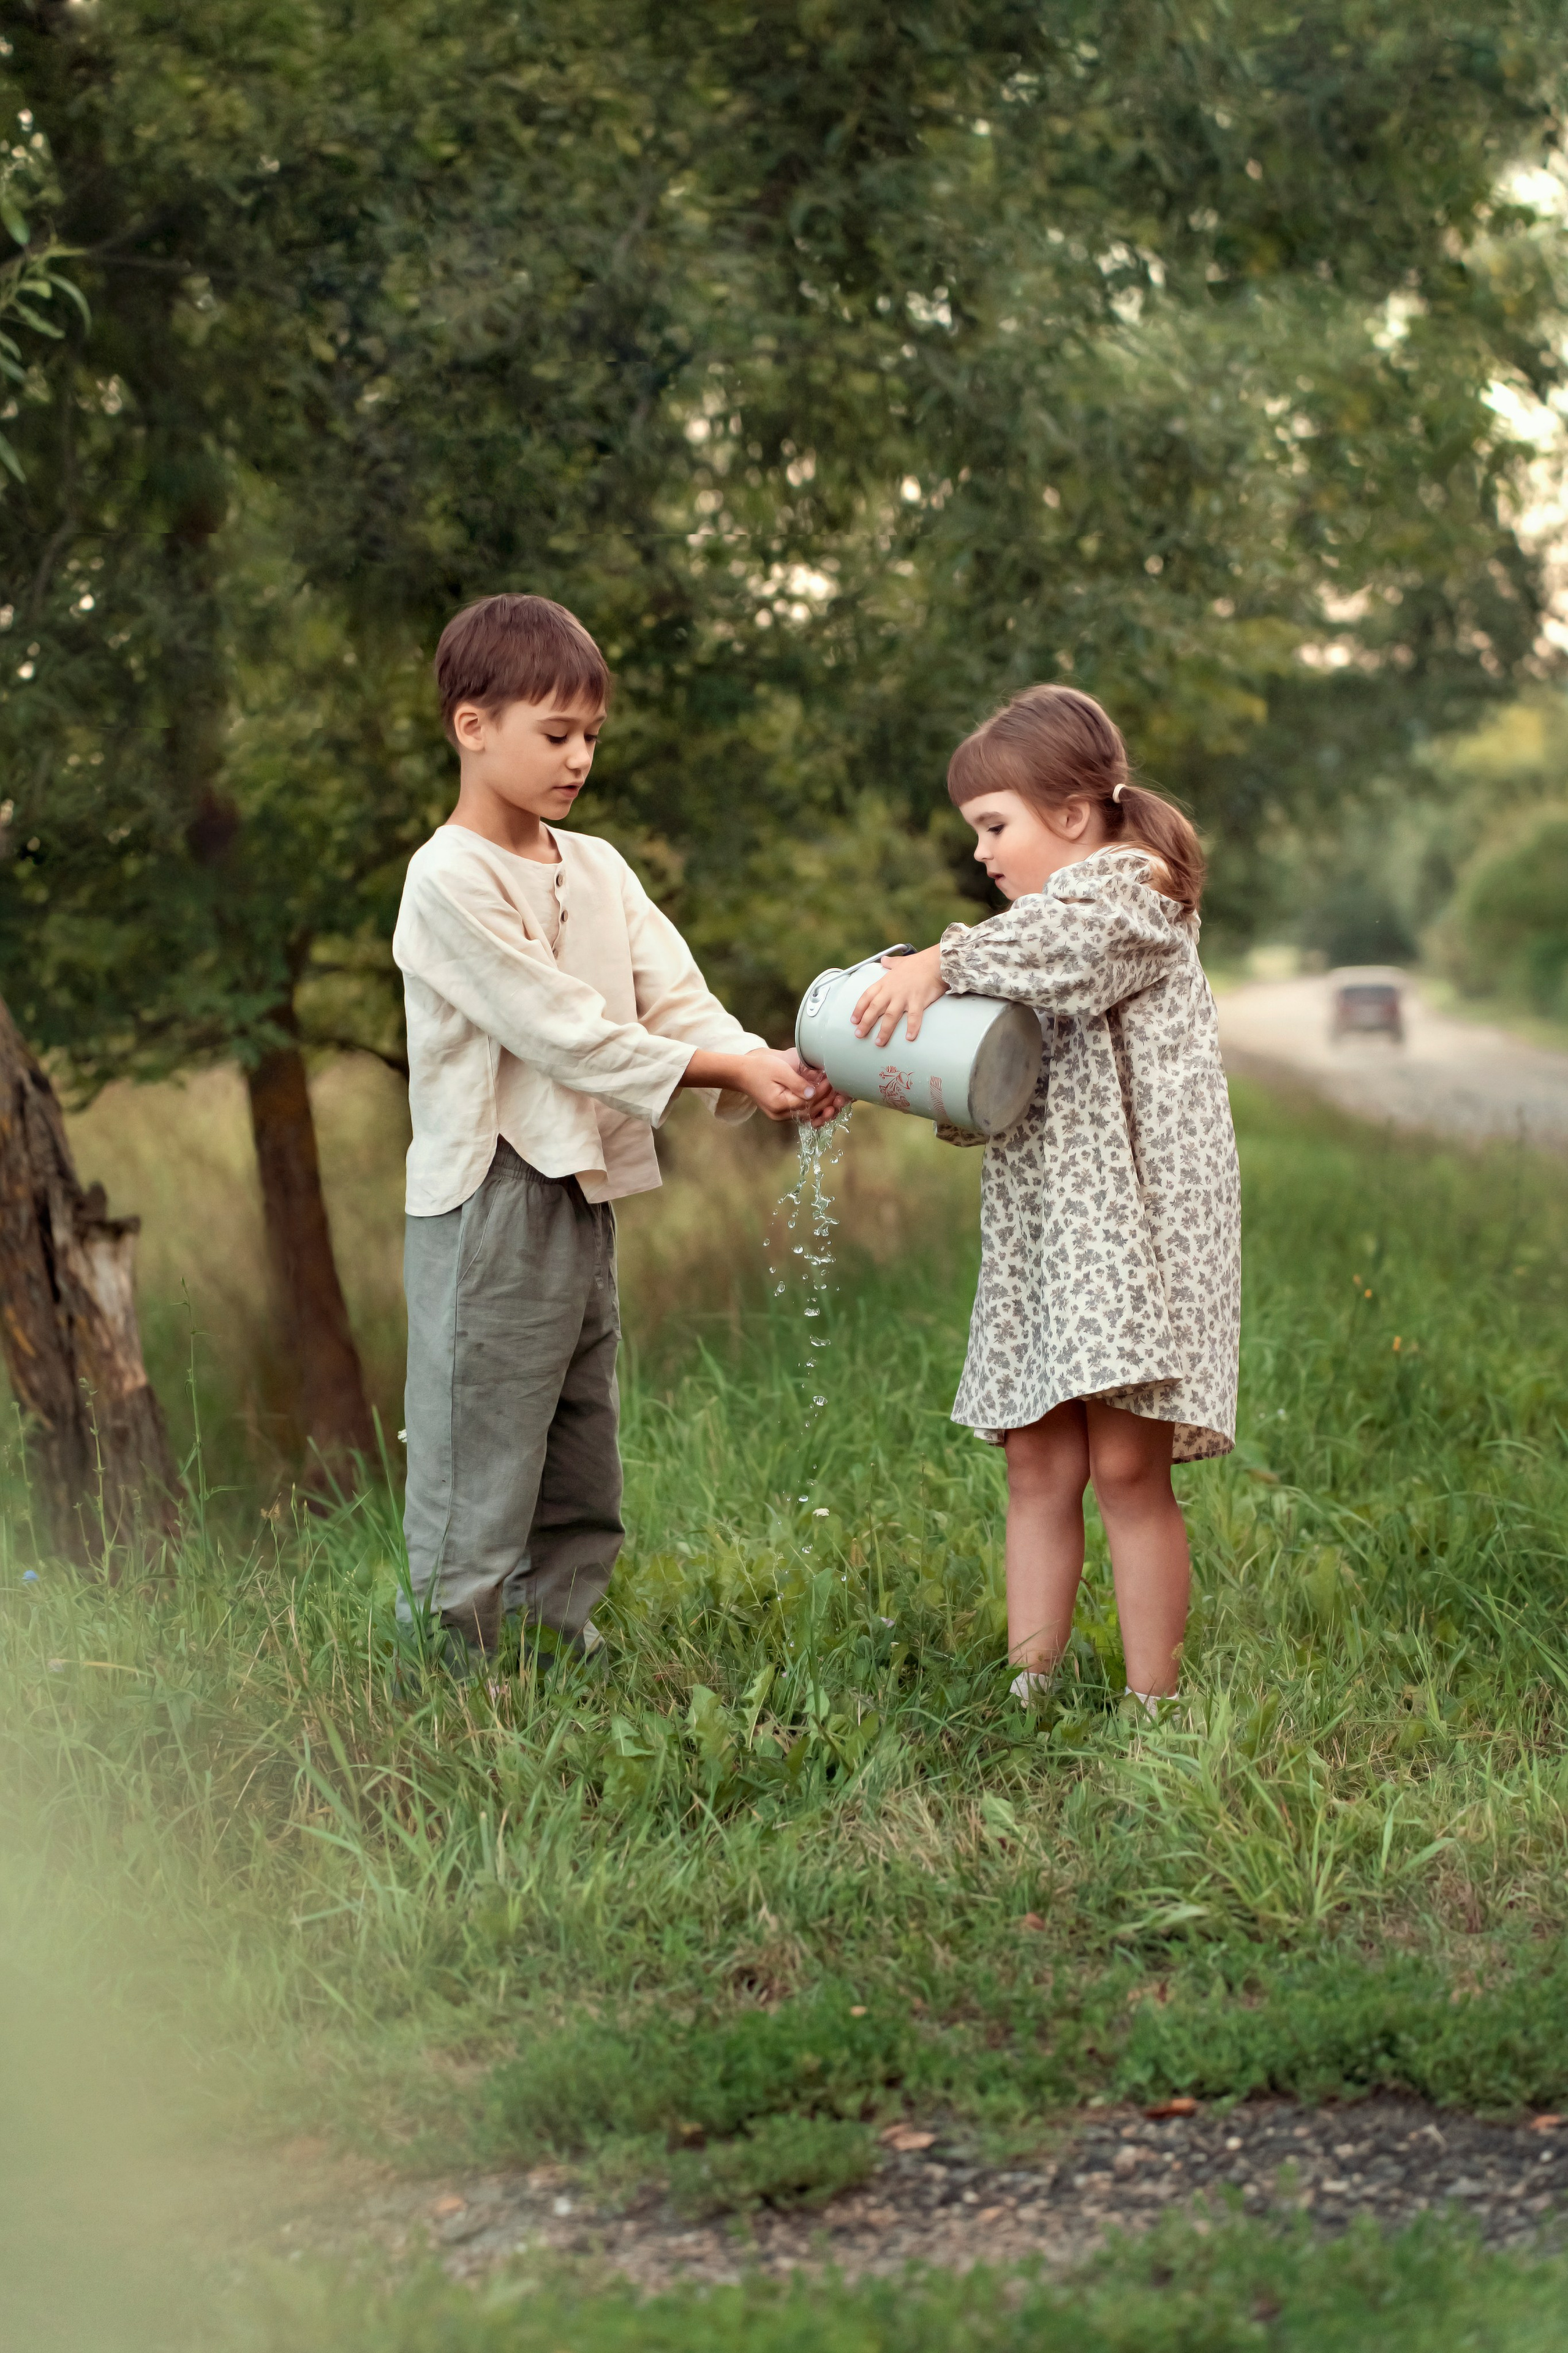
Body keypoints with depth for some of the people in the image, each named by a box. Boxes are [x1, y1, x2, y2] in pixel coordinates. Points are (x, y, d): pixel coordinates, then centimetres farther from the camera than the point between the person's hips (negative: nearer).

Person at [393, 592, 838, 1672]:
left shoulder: (599, 870, 13)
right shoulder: (451, 880, -12)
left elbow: (677, 999, 6)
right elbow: (561, 1028, -17)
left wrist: (767, 1066, -14)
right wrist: (729, 1071, -17)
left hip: (582, 1198, 9)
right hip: (490, 1206, -8)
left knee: (580, 1480, 15)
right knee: (479, 1466, -5)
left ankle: (567, 1655, 24)